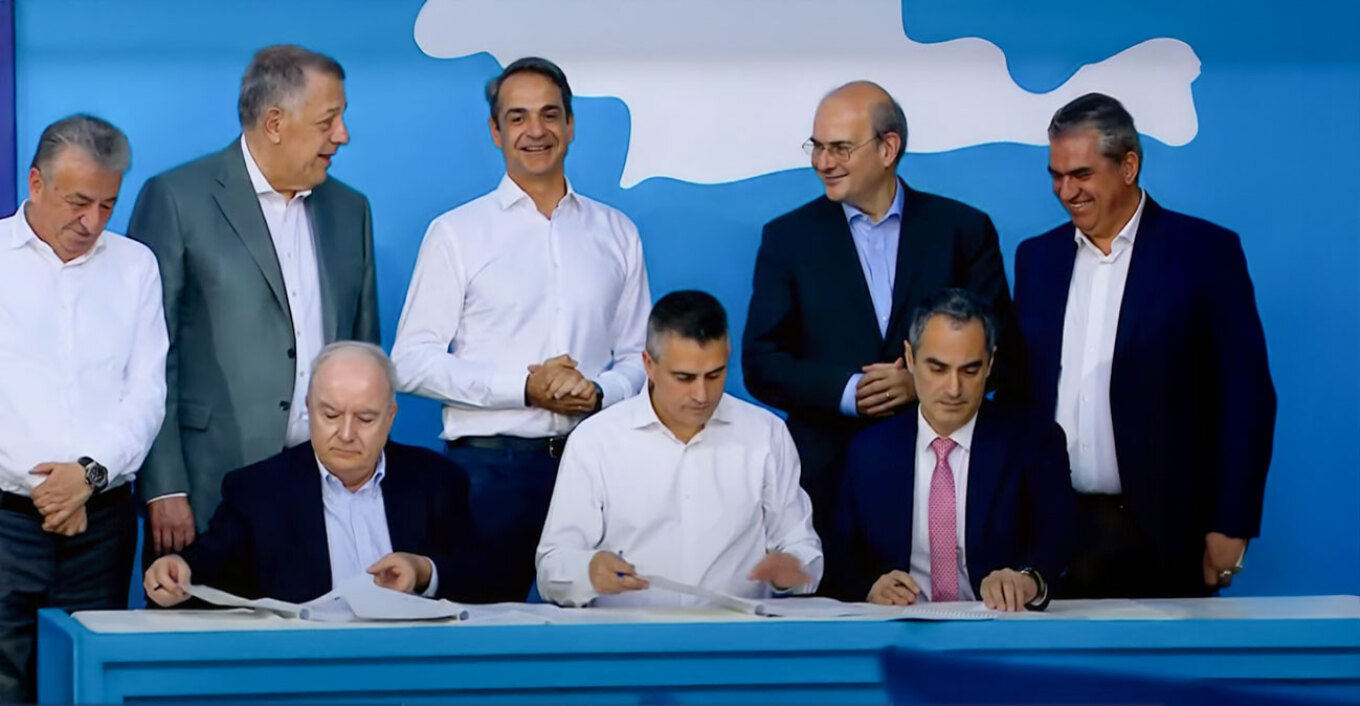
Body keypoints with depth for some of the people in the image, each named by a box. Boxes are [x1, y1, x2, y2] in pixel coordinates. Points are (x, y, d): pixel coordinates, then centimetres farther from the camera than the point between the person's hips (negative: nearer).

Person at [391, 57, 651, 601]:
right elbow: (411, 362, -2)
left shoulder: (616, 234, 14)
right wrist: (525, 388, -12)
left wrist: (599, 391, -8)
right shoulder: (456, 233, 4)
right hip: (489, 464, -2)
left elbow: (638, 356, 15)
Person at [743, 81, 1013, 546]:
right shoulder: (789, 238, 6)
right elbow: (761, 364, 1)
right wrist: (846, 392, -14)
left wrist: (924, 382, -14)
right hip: (827, 475, 0)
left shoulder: (963, 230, 5)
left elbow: (998, 347, 3)